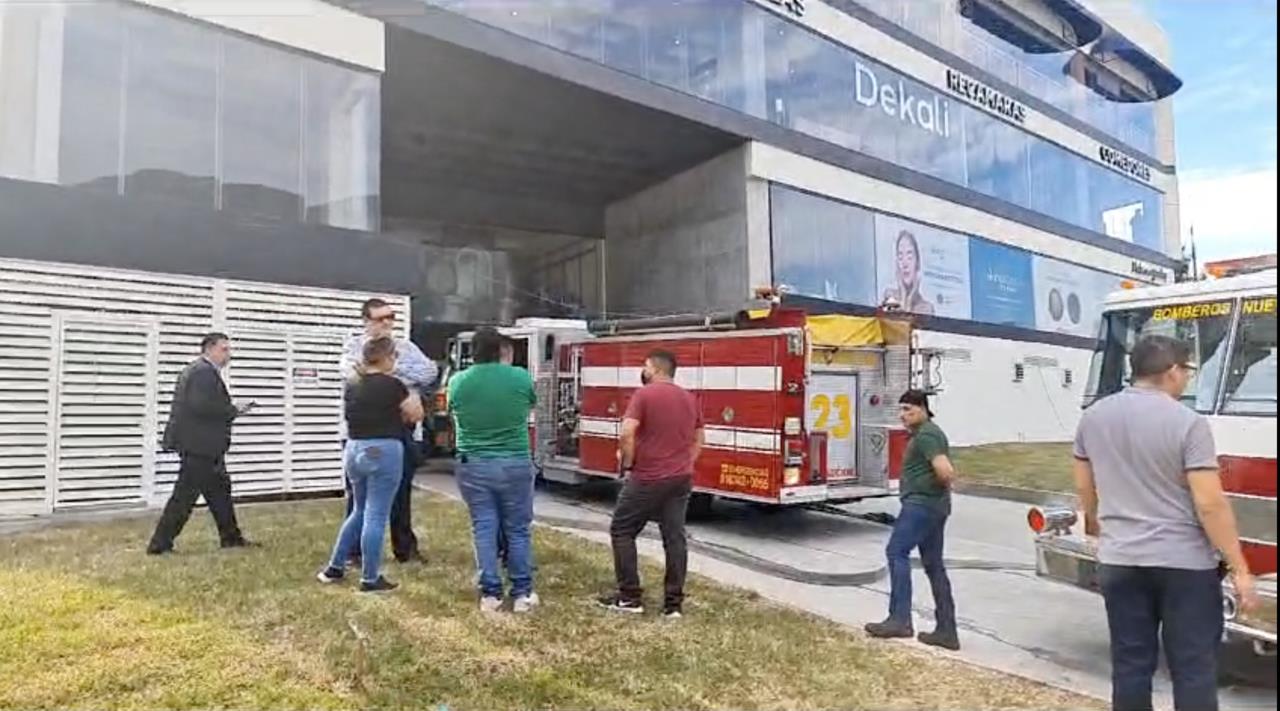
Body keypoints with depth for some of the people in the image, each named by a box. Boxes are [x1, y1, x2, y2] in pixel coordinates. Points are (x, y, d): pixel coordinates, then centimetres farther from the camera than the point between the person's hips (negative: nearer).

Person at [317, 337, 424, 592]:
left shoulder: (352, 384, 7)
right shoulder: (392, 385, -11)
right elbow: (417, 415, -1)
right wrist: (412, 398, 17)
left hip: (354, 450, 7)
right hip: (384, 451, -7)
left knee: (359, 511, 22)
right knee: (376, 516, 0)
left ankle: (334, 568, 26)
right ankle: (370, 579, 7)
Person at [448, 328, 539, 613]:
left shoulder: (457, 382, -4)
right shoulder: (520, 377, -8)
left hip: (473, 466, 2)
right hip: (515, 465, -1)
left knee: (484, 530, 10)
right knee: (518, 530, 9)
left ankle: (490, 594, 14)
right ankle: (522, 594, 17)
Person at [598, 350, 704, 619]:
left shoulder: (644, 394, -11)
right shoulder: (690, 399, 10)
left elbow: (627, 434, -19)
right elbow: (697, 440, 18)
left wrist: (627, 465, -6)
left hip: (647, 480, -6)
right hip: (681, 480, 6)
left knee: (622, 531, 8)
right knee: (675, 538, 8)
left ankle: (630, 597, 9)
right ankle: (674, 602, 10)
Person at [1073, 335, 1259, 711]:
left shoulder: (1093, 416, 4)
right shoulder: (1188, 423, -13)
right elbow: (1210, 504, -16)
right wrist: (1240, 570, -9)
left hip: (1118, 561, 4)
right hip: (1184, 563, -4)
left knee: (1130, 664, 11)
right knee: (1193, 668, 6)